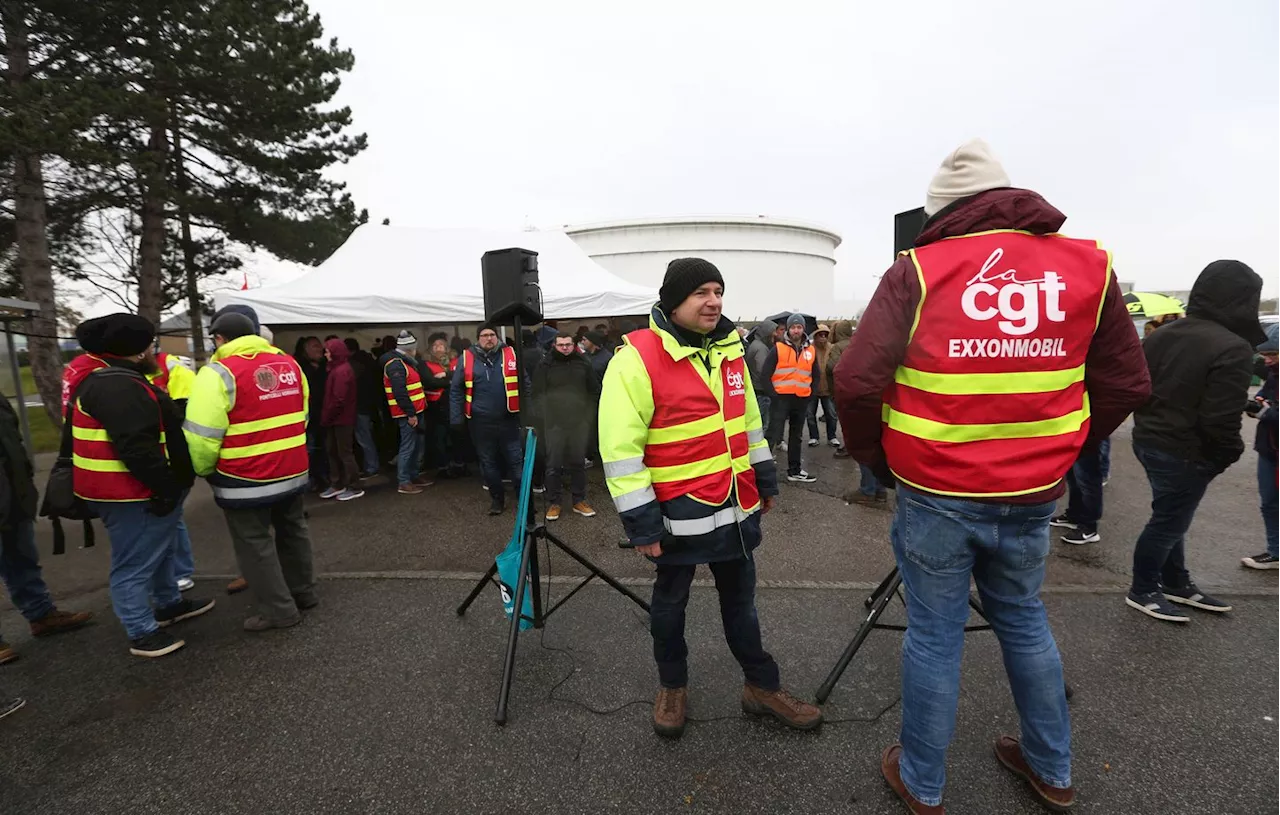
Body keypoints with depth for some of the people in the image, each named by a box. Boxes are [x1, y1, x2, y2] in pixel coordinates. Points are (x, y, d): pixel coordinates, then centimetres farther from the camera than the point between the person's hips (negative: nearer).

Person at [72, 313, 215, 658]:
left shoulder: (120, 381, 13)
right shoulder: (118, 388, -23)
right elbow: (136, 447, -30)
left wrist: (166, 483, 20)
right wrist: (164, 485, -22)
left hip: (141, 489, 11)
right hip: (131, 494, -11)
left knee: (159, 550, 25)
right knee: (135, 563, 1)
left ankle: (169, 604, 42)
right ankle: (142, 634, 12)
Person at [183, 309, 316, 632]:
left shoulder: (219, 373, -14)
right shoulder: (289, 363, 7)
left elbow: (202, 435, -18)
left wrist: (203, 470, 0)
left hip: (246, 479, -7)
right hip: (293, 471, 7)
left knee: (254, 544, 7)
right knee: (292, 531, 21)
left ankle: (278, 610, 15)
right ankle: (303, 593, 33)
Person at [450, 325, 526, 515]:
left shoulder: (511, 355, 1)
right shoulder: (466, 358, 0)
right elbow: (456, 390, 2)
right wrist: (457, 419, -4)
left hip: (508, 419, -1)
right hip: (480, 422, 1)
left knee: (516, 460, 5)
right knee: (488, 462, 13)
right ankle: (497, 498, 29)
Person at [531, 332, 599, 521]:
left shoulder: (584, 364, 4)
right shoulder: (545, 366, 0)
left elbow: (595, 391, 11)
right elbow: (536, 393, 3)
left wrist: (590, 414, 5)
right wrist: (543, 415, -5)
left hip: (579, 422, 2)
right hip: (554, 423, -2)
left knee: (578, 463, 10)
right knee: (554, 465, 2)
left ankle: (579, 501, 21)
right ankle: (554, 503, 13)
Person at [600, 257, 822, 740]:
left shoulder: (729, 350, 6)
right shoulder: (637, 358, -17)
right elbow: (620, 448, -19)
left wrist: (765, 479, 19)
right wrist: (640, 521, -18)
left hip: (737, 507, 6)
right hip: (679, 513, -6)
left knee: (740, 601, 21)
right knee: (670, 603, 16)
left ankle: (762, 686, 39)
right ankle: (672, 686, 40)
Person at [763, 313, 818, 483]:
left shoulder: (811, 350, 9)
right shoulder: (778, 348, -5)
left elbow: (815, 375, 17)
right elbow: (766, 373, -8)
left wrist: (811, 394, 7)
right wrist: (773, 394, -12)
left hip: (802, 399, 5)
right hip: (782, 398, -5)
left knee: (796, 437, 15)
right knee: (774, 435, -9)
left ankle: (795, 471, 25)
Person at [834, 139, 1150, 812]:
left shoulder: (918, 272, -11)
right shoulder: (1088, 266, 1)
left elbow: (856, 382, -17)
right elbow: (1126, 384, 6)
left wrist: (877, 461, 0)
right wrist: (1052, 453, 16)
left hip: (933, 498, -3)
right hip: (1032, 497, 4)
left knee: (934, 637, 11)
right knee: (1024, 622, 24)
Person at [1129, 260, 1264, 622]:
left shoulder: (1162, 334, 6)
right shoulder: (1232, 348, -20)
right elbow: (1220, 419, -21)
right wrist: (1230, 454, -3)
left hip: (1148, 440, 9)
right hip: (1185, 452, -8)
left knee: (1171, 518, 21)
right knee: (1168, 522, 7)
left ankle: (1177, 584, 36)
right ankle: (1143, 591, 21)